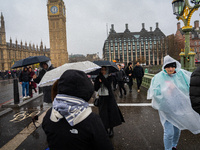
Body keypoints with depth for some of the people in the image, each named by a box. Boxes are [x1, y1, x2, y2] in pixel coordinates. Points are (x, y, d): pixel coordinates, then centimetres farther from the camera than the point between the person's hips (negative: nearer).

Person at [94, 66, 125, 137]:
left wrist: (102, 77, -22)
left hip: (109, 98, -2)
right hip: (101, 98, 2)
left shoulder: (109, 77, -5)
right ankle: (105, 129, 22)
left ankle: (111, 129, 20)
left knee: (111, 113, 3)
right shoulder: (97, 78, 2)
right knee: (103, 114, 5)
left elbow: (108, 85, -23)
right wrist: (99, 82, -18)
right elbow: (95, 89, -5)